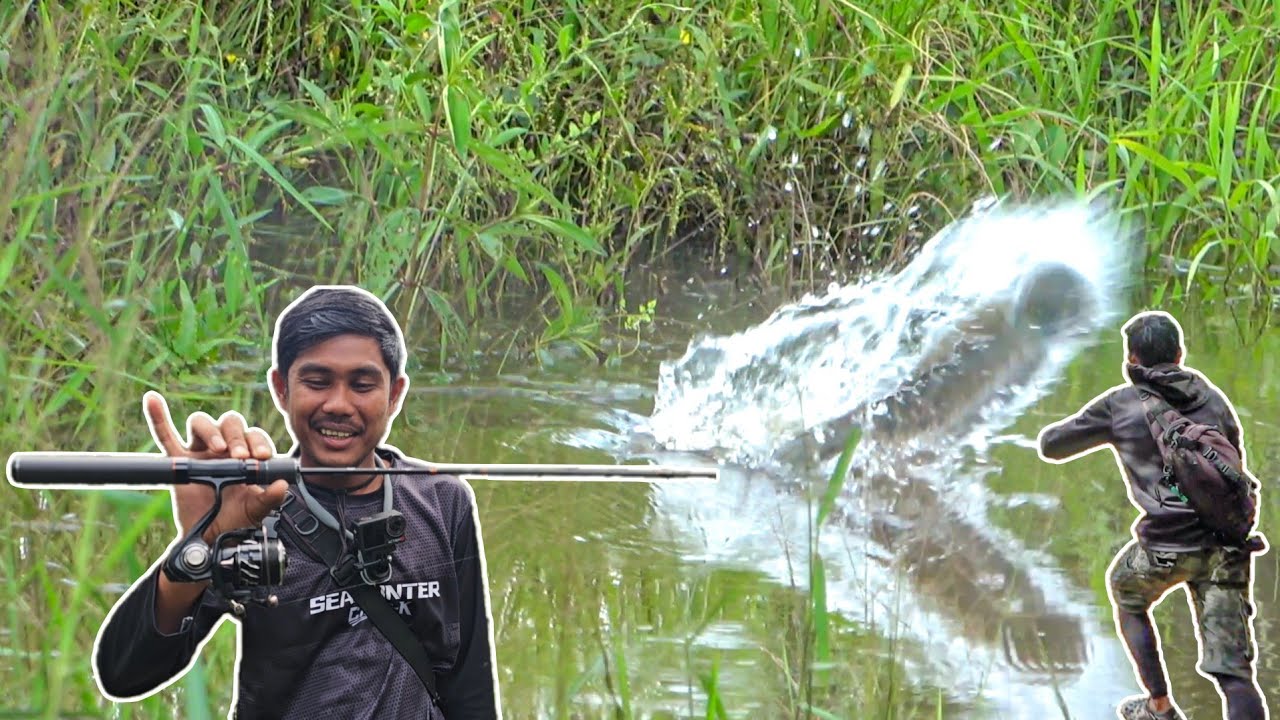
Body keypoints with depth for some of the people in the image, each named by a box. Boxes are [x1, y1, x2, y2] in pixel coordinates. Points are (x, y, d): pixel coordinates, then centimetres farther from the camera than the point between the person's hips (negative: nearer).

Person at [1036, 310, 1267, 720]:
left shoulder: (1120, 406, 2)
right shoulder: (1212, 399, 13)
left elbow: (1051, 446, 13)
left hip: (1168, 545, -3)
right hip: (1227, 545, 3)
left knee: (1126, 595, 32)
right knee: (1233, 670, 0)